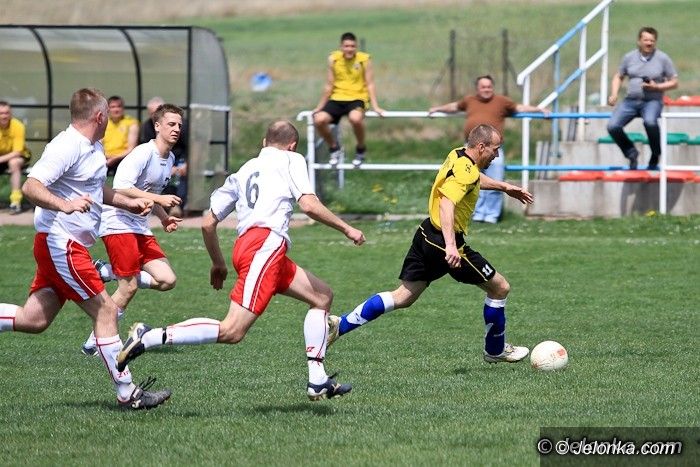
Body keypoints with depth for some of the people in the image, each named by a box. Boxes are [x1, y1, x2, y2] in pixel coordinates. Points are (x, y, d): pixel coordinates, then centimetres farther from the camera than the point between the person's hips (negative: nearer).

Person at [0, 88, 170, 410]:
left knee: (34, 320, 4)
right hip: (61, 244, -10)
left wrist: (129, 203, 33)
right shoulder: (67, 147, -16)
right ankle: (127, 393, 0)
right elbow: (31, 187, -27)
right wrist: (65, 205, -42)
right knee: (105, 310, -6)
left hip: (70, 244, 10)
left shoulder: (92, 148, 15)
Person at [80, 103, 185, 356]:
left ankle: (106, 273, 5)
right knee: (129, 288, -12)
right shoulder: (143, 153, -14)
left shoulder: (169, 159, 14)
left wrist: (164, 218, 12)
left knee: (167, 280, -5)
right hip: (118, 223, -9)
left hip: (140, 227, 9)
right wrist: (159, 199, -27)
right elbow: (122, 188, -25)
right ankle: (93, 344, 0)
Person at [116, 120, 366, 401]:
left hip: (245, 244, 8)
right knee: (232, 332, -18)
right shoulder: (291, 160, 12)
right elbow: (309, 205, -5)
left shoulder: (243, 172, 29)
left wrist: (218, 263, 39)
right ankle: (148, 338, -23)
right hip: (266, 243, -8)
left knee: (323, 296, 19)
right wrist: (347, 229, 6)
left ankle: (318, 382, 14)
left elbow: (208, 223, 26)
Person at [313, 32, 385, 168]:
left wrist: (375, 107, -7)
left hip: (357, 99, -3)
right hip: (337, 99, 3)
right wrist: (320, 106, 12)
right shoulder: (333, 59, 1)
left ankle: (361, 150, -6)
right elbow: (329, 85, 10)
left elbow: (370, 85, 0)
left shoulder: (364, 60, -4)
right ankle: (334, 148, 6)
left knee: (355, 118, -38)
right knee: (319, 120, -24)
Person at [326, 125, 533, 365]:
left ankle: (339, 325, 5)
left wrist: (504, 187, 41)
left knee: (402, 297, 13)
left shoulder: (458, 156, 9)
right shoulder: (465, 170, -21)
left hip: (427, 235, 9)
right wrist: (450, 246, -44)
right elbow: (446, 203, -35)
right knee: (500, 288, 6)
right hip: (444, 240, -9)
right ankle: (495, 350, 21)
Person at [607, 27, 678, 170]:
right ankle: (631, 152, 9)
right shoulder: (629, 57, 9)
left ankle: (655, 157, -12)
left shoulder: (663, 59, 1)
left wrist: (656, 87, -13)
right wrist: (614, 94, 4)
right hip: (631, 100, 4)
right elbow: (618, 77, 21)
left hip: (652, 101, -4)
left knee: (650, 122, -37)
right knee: (612, 126, -18)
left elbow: (674, 83, 3)